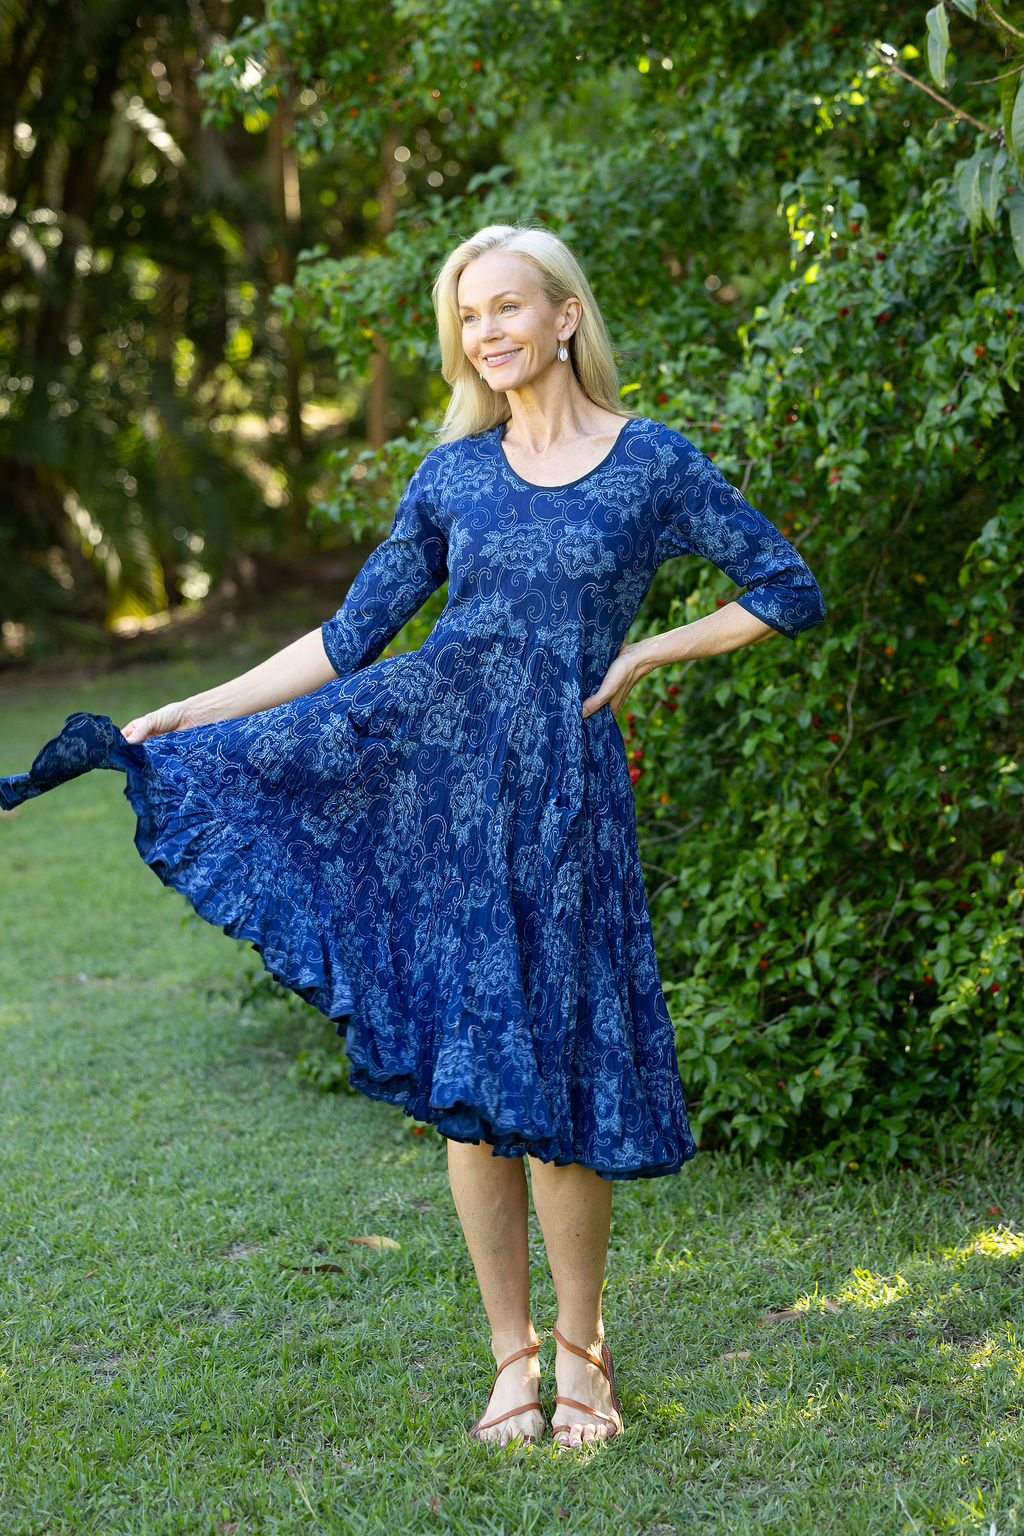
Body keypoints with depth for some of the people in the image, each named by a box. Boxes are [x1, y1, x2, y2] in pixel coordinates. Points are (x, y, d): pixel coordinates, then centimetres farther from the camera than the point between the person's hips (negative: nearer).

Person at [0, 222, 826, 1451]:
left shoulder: (653, 463, 2)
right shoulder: (454, 475, 10)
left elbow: (789, 591, 6)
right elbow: (351, 636, 10)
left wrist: (647, 653, 0)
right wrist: (192, 708, 5)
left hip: (560, 782, -2)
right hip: (431, 762, 3)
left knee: (550, 1071, -2)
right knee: (464, 1077, 3)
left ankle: (580, 1351, 17)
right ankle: (510, 1358, 16)